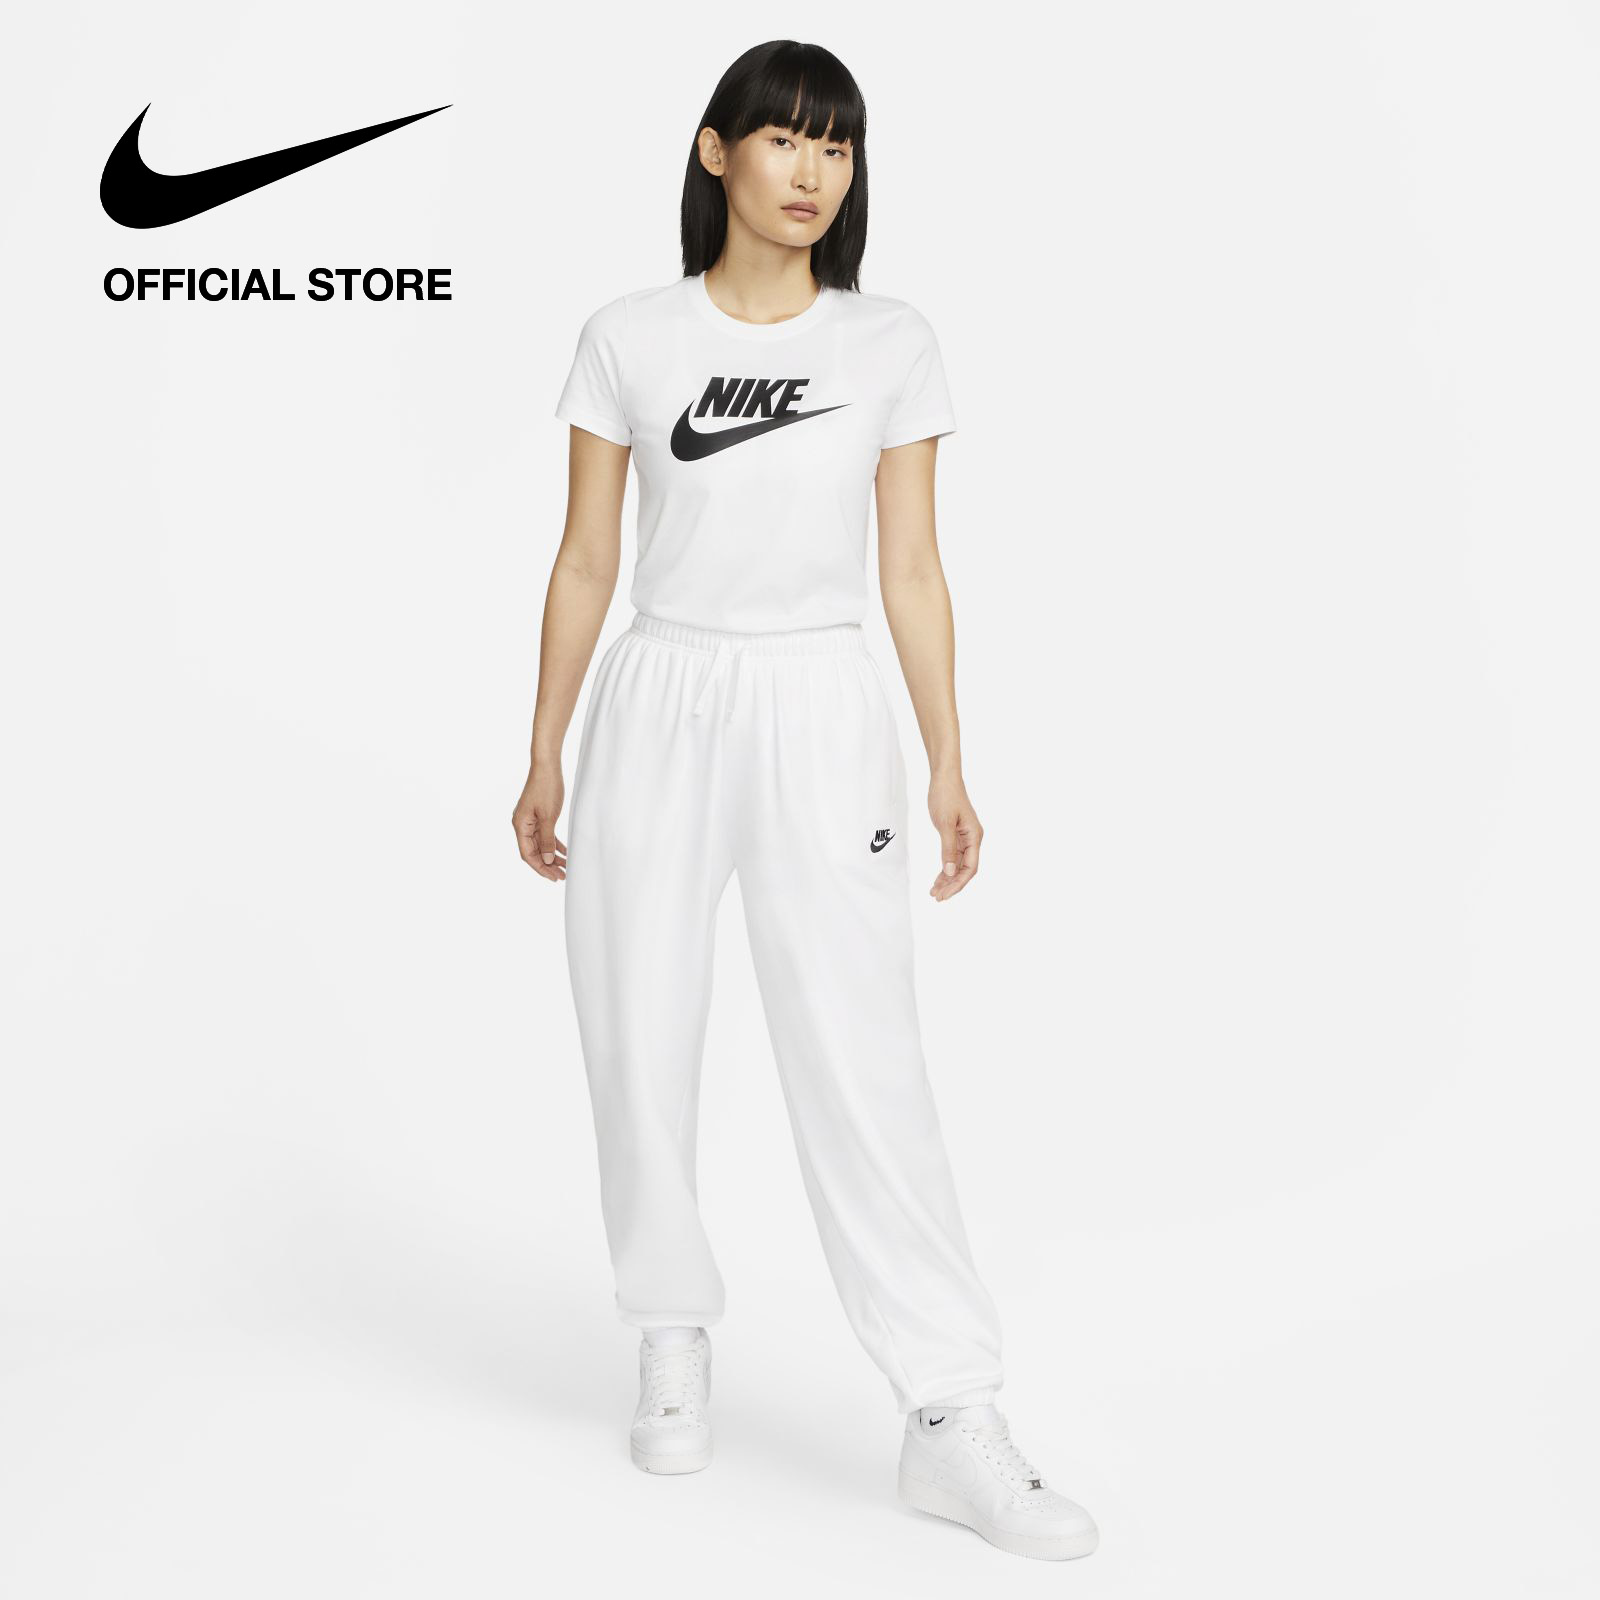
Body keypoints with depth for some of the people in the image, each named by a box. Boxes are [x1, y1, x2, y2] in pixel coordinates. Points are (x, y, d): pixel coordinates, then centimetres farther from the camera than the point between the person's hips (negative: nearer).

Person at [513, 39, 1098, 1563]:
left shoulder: (892, 346, 4)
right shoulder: (628, 340, 4)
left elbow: (912, 572, 5)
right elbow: (585, 561, 7)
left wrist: (950, 769, 1)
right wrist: (543, 754, 5)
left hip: (821, 717, -1)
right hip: (658, 710, 1)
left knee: (864, 1063, -7)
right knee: (640, 1051, 6)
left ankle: (952, 1422, -1)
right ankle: (675, 1344, 27)